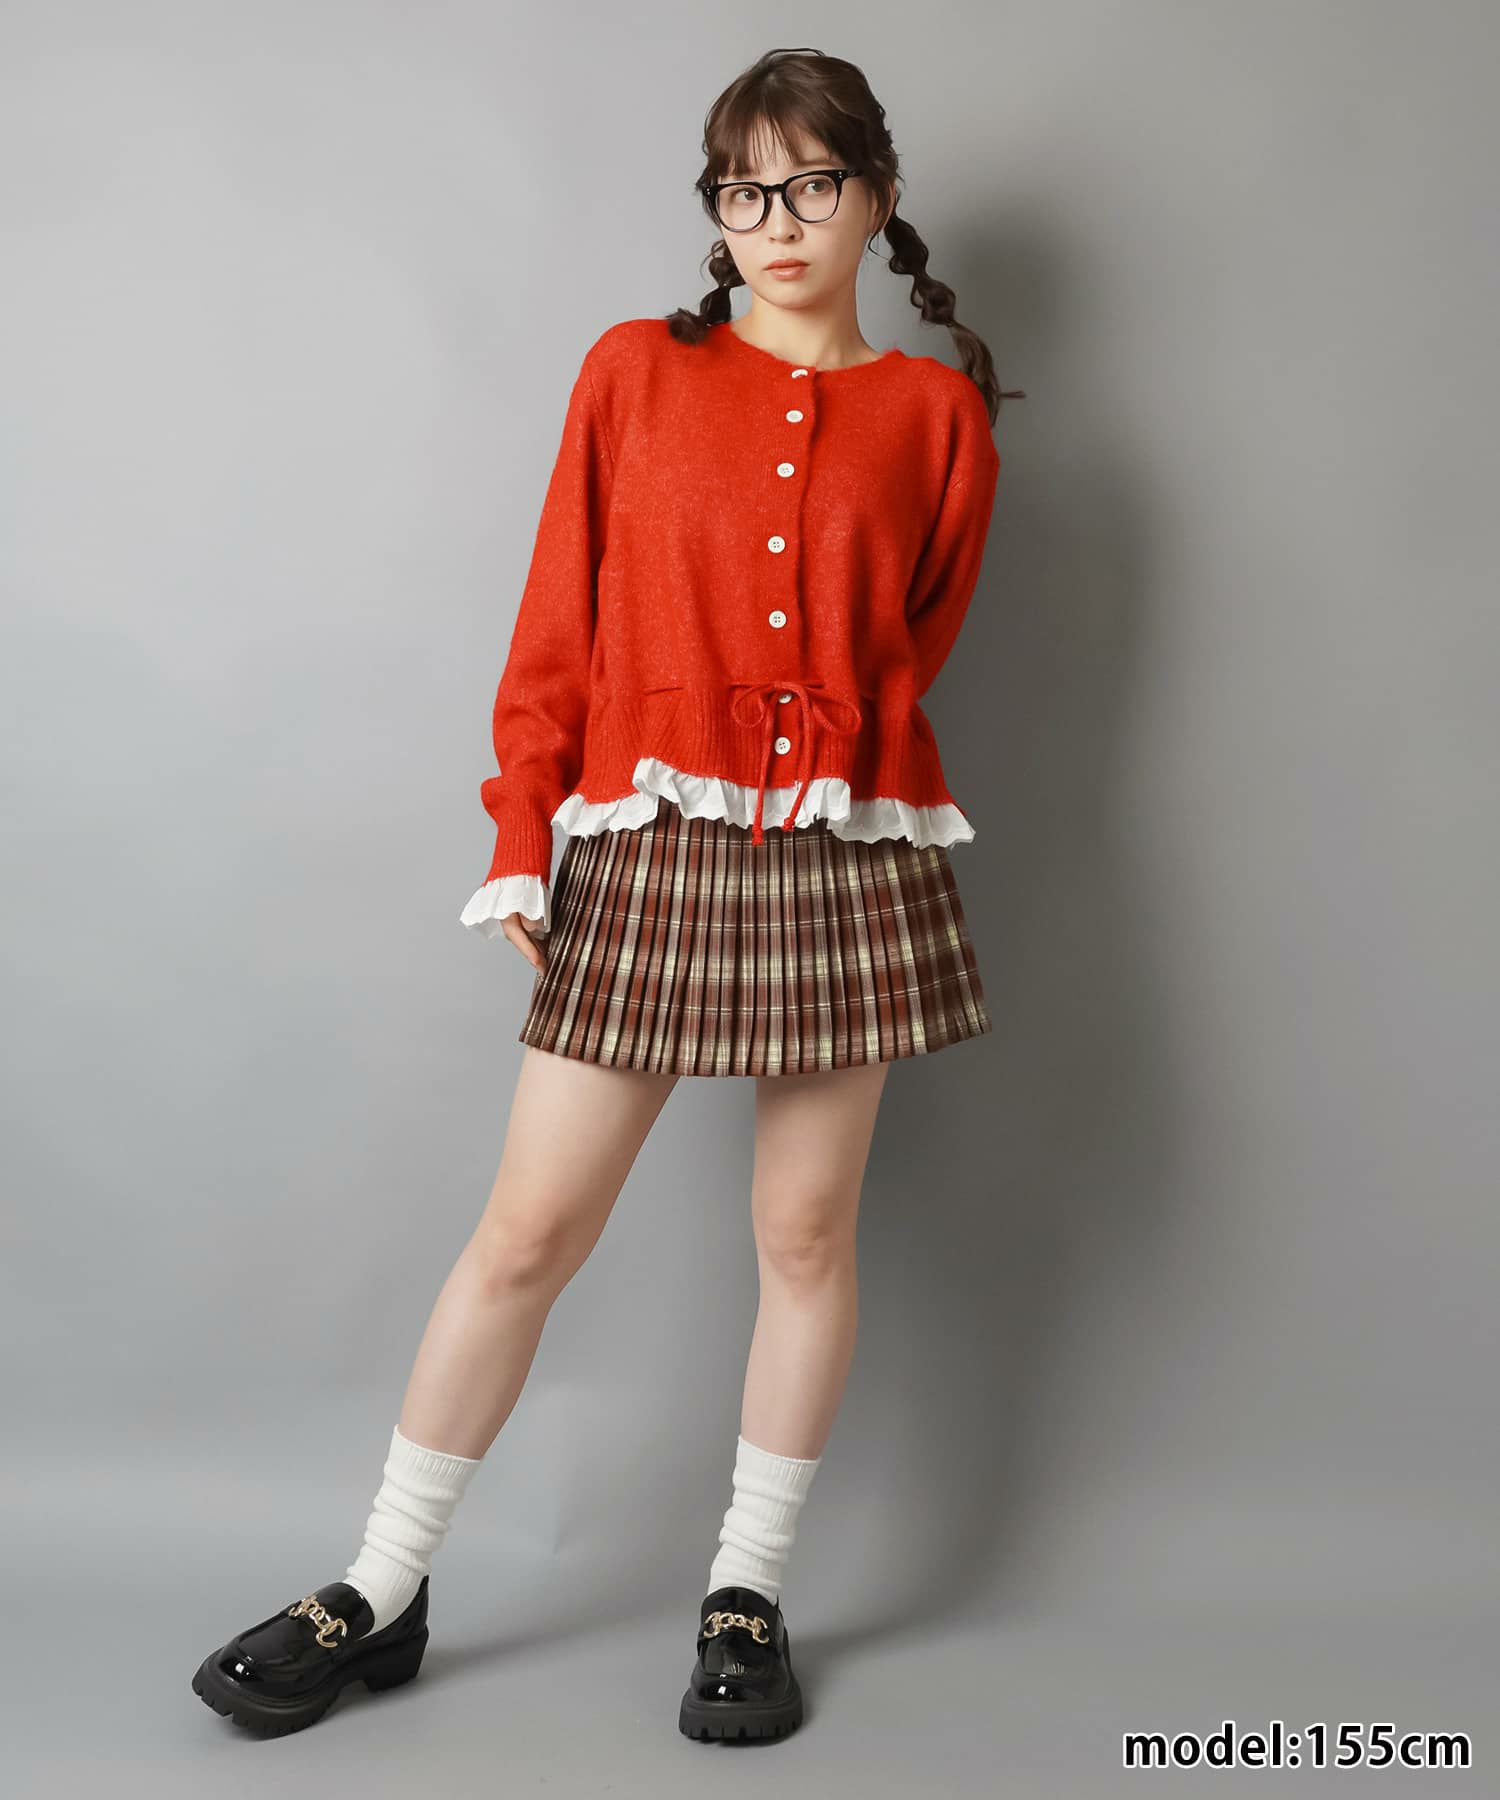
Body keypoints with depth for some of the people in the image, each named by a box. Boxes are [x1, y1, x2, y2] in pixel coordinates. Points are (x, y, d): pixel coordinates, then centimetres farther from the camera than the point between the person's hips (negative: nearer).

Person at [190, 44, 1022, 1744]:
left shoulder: (937, 413, 8)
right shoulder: (633, 370, 8)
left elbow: (916, 641, 10)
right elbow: (557, 625, 5)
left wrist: (823, 772, -1)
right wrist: (519, 841, -1)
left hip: (849, 855, 1)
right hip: (646, 845, 0)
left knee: (805, 1233, 7)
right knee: (528, 1228, 1)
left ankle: (746, 1598, 23)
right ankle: (381, 1591, 17)